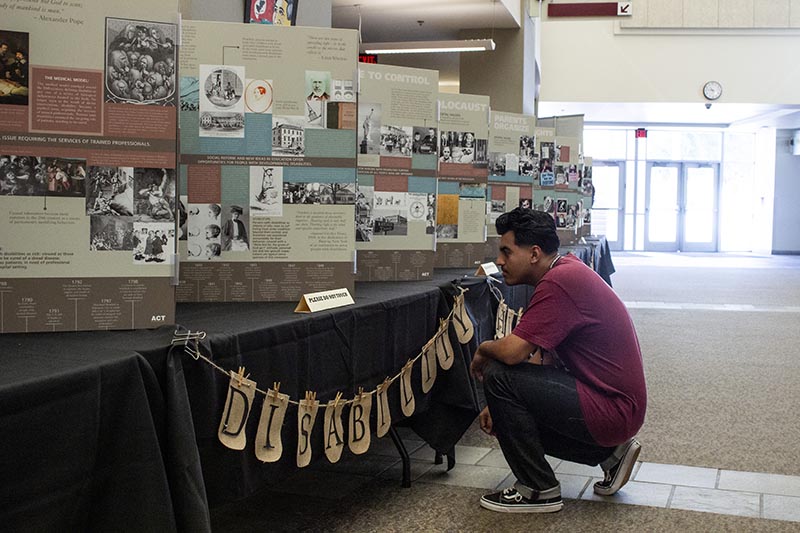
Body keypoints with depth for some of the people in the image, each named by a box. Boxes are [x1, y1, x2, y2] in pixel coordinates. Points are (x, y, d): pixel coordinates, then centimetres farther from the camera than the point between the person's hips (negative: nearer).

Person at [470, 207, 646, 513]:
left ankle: (538, 490, -5)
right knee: (516, 417, 19)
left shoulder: (558, 282, -22)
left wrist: (482, 350, -4)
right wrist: (501, 407, 6)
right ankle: (610, 453, 19)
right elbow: (542, 358, 13)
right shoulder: (567, 269, 10)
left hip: (613, 410, -11)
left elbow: (512, 352, -28)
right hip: (617, 405, 11)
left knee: (498, 376, -18)